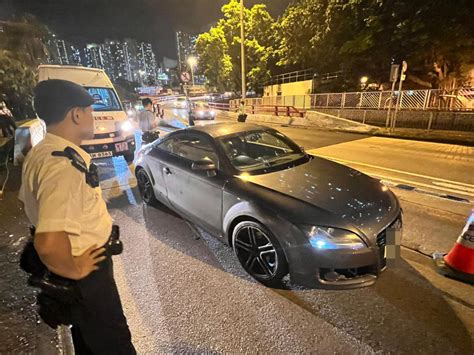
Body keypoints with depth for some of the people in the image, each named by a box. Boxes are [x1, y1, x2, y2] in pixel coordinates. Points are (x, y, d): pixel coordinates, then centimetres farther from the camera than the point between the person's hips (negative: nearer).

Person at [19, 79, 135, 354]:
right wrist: (73, 270, -21)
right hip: (84, 276, -9)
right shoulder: (64, 165, -31)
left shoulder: (41, 152, 2)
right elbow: (49, 243, -42)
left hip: (82, 267, 9)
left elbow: (32, 200, 17)